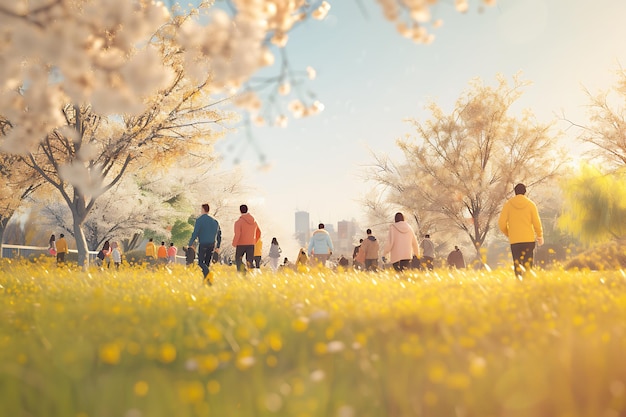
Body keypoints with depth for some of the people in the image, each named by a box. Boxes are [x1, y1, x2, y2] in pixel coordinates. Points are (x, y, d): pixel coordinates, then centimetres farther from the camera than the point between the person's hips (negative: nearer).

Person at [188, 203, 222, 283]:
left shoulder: (199, 220, -8)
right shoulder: (214, 221, 10)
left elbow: (195, 233, -14)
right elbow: (219, 234, 11)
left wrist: (190, 243, -4)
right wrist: (218, 246, 16)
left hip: (203, 244, -5)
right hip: (212, 244, 5)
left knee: (200, 262, 0)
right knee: (207, 263, 12)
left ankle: (208, 274, -25)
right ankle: (205, 279, 9)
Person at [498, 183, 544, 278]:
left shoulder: (508, 204, 2)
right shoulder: (530, 204, 2)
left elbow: (502, 223, -1)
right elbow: (537, 223, 2)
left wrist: (508, 234, 17)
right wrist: (540, 236, 17)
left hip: (514, 240, 0)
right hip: (529, 239, 0)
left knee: (517, 265, 2)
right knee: (528, 265, 2)